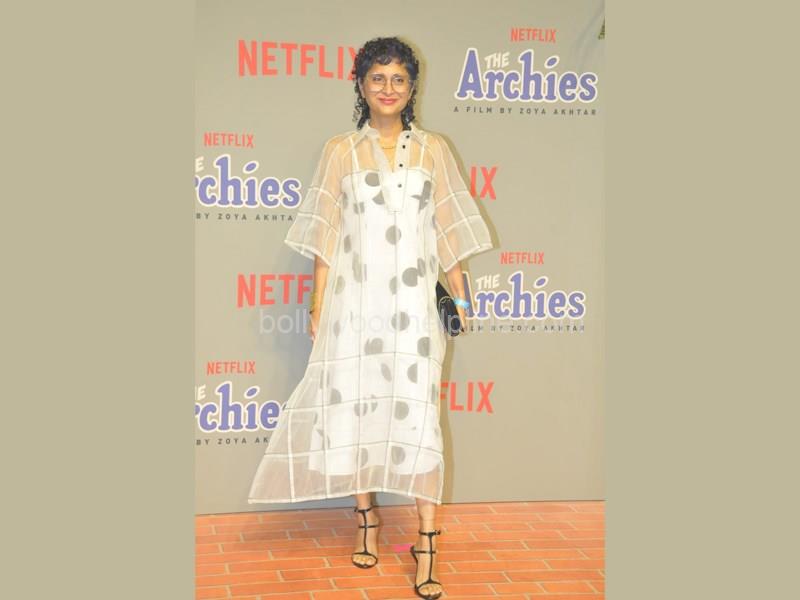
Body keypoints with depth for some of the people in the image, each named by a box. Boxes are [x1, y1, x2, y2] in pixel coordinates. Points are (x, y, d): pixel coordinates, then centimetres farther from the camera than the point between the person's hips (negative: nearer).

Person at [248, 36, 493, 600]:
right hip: (354, 299, 1)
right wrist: (318, 304, 2)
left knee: (418, 413, -5)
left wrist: (460, 296, 6)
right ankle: (367, 521, 24)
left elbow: (448, 231, 9)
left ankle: (426, 545, -3)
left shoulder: (433, 149, 7)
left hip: (415, 301, 0)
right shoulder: (341, 150, 5)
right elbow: (326, 236, 5)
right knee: (353, 405, 5)